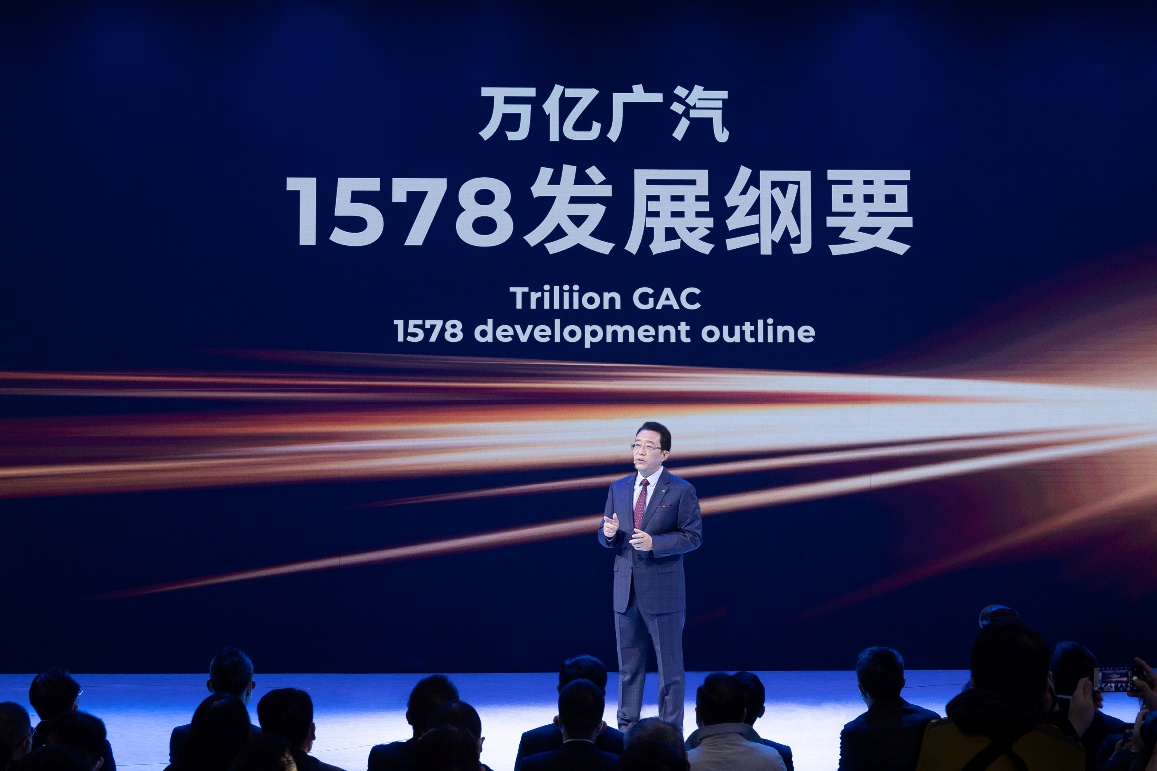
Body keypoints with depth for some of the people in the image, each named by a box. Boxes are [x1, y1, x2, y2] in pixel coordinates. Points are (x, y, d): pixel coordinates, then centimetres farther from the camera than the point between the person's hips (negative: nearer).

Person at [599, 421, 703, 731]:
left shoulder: (681, 490, -4)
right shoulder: (618, 489, 11)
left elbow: (693, 536, -7)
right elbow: (605, 537, 14)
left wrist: (653, 542, -19)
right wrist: (609, 533, -10)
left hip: (663, 591, -5)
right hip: (626, 590, 5)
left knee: (669, 665, 2)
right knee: (628, 665, 11)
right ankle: (626, 729, 18)